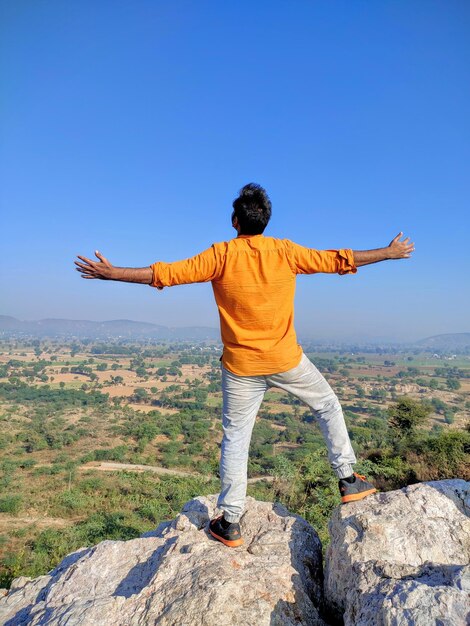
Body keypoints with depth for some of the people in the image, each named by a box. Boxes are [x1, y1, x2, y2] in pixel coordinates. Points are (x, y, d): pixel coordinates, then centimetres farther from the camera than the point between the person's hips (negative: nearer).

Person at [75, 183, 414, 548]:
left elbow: (166, 274, -10)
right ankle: (349, 480, 30)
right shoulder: (285, 251, -5)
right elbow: (340, 260, 2)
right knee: (328, 406, 24)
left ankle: (230, 523, 17)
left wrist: (110, 273, -1)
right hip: (287, 360, 1)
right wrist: (390, 253, 15)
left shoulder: (222, 255, -9)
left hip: (242, 367, 0)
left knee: (235, 438, 11)